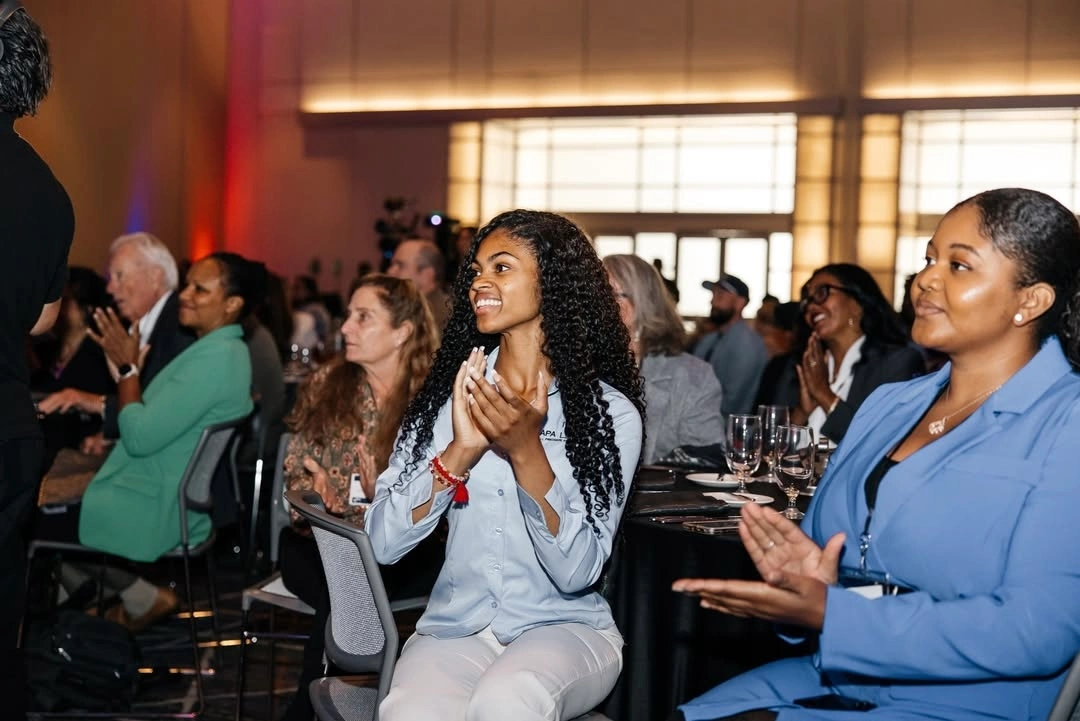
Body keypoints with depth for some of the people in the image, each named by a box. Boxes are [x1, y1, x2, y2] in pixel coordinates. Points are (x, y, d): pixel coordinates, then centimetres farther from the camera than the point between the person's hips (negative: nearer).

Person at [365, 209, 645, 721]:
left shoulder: (609, 411, -5)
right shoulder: (448, 394, 4)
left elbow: (576, 572, -13)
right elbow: (382, 543, -4)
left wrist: (526, 451, -24)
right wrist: (459, 452, -19)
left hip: (565, 627, -1)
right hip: (456, 627, 1)